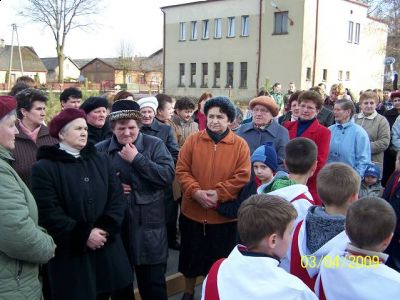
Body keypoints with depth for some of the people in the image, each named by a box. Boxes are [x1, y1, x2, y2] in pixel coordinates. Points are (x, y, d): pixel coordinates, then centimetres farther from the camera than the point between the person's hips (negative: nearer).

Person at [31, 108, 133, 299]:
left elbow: (117, 197, 3)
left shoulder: (101, 160, 9)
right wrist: (84, 235, -17)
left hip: (106, 247, 4)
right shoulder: (44, 168, -7)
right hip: (70, 253, -4)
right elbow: (48, 212, -14)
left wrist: (106, 228, -12)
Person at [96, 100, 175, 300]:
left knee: (153, 284, 9)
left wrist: (137, 159, -17)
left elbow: (168, 176, -14)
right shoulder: (100, 150, 5)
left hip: (148, 226, -2)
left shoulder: (154, 145, -2)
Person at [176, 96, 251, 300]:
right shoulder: (193, 140, -1)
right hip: (193, 211, 1)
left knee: (220, 258, 13)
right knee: (191, 254, 16)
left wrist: (219, 193, -19)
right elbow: (182, 170, -5)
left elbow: (242, 176, -10)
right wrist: (196, 192, -19)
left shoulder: (240, 145, -4)